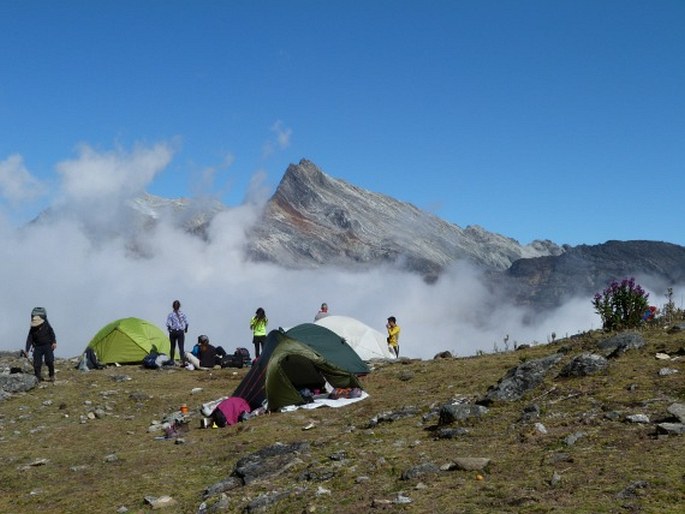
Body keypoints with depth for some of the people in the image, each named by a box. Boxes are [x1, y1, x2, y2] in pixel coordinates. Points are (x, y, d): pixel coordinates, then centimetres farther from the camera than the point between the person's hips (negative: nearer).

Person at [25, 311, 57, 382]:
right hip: (37, 347, 1)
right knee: (37, 363, -7)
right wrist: (27, 350, -12)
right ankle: (38, 378, 5)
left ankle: (51, 376, 0)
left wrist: (54, 342, -8)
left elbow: (52, 333, 3)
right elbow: (29, 340, -6)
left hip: (47, 346, -1)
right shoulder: (32, 329, -5)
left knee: (49, 361, -14)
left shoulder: (46, 325, -6)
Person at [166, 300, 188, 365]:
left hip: (173, 332, 0)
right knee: (181, 347, -4)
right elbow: (186, 323, 2)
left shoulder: (170, 314, -5)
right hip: (180, 332, 0)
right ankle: (183, 360, -19)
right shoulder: (182, 314, -1)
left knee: (172, 347, 14)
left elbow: (168, 324, -9)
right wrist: (185, 330, 18)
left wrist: (169, 330, 9)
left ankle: (171, 360, 22)